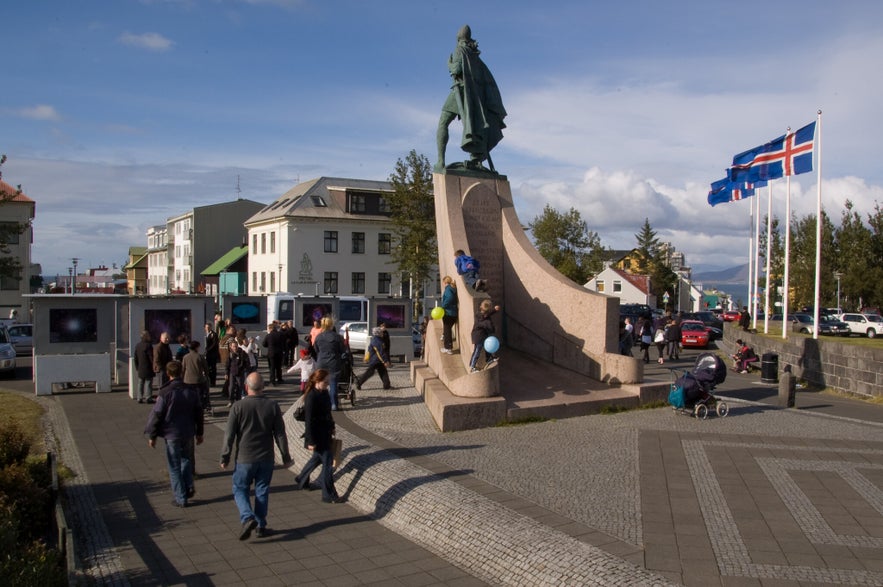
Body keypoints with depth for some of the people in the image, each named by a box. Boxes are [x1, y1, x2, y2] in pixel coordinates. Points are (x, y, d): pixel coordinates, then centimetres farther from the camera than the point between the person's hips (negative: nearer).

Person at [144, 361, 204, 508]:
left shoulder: (165, 393, -15)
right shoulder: (191, 391, 0)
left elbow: (156, 415, -10)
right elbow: (198, 413, 8)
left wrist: (152, 436, 2)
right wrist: (199, 433, 19)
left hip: (171, 435, -4)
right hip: (188, 433, 4)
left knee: (174, 467, 6)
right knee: (186, 459, 26)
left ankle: (181, 498, 11)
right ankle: (189, 487, 15)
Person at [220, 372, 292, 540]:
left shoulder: (238, 407, -11)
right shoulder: (272, 406, -4)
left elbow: (229, 435, -8)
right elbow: (280, 435, -1)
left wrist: (225, 458, 2)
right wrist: (286, 457, 8)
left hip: (244, 458, -2)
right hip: (266, 458, 2)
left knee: (240, 489, 12)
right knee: (262, 491, 14)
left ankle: (247, 518, -9)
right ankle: (261, 526, 18)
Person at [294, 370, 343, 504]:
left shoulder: (325, 393, 3)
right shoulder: (311, 397, -23)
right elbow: (309, 421, -21)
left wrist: (332, 427, 20)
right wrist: (311, 441, -20)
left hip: (325, 433, 9)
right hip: (317, 436, -9)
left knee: (317, 458, 24)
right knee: (327, 462, -2)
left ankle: (301, 481, 45)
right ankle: (329, 495, 9)